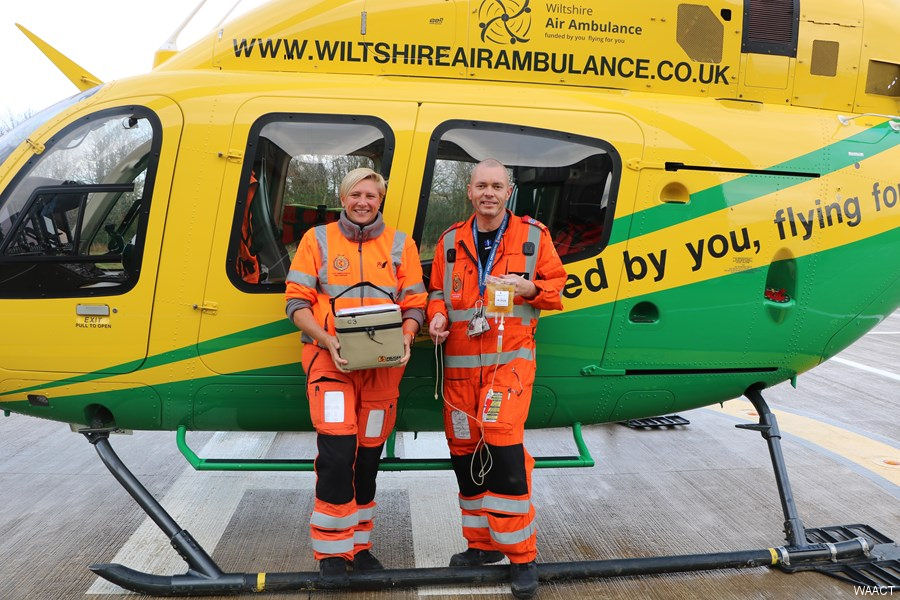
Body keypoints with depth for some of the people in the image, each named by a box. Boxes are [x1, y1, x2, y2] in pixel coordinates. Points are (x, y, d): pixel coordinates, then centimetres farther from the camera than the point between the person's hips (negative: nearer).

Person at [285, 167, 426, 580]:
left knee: (369, 454, 10)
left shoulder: (400, 245, 10)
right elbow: (297, 302, 0)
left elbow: (414, 304, 9)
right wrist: (329, 342, -15)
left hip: (384, 363, 3)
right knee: (337, 451, -13)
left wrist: (405, 340, -11)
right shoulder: (317, 240, 5)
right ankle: (331, 552, 4)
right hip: (329, 359, -2)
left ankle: (358, 544, 27)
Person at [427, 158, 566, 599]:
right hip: (459, 362, 4)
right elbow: (438, 290, 17)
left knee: (503, 447, -16)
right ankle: (482, 544, 28)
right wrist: (437, 315, -4)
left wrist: (530, 288, -13)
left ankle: (521, 555, 0)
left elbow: (557, 286, 7)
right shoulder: (451, 241, 11)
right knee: (465, 451, 9)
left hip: (509, 359, -4)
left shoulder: (532, 236, 4)